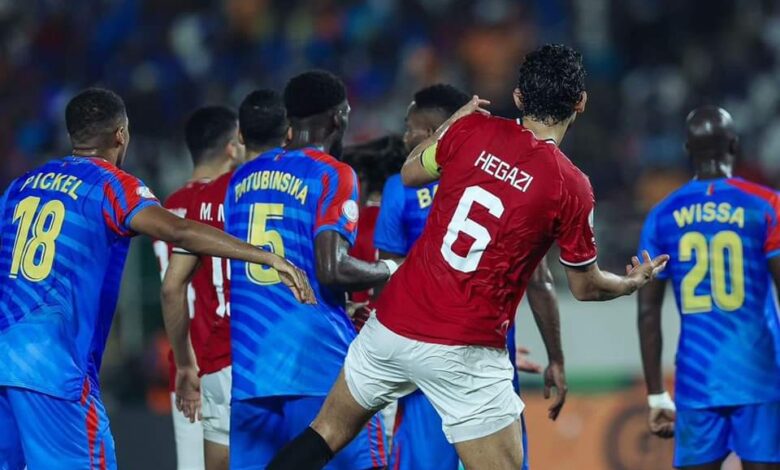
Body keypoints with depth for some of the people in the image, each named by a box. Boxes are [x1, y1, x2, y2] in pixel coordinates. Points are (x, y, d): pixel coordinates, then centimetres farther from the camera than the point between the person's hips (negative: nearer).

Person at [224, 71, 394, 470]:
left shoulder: (243, 178, 16)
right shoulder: (332, 175, -5)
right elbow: (332, 269, -16)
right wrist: (391, 271, 3)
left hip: (248, 364, 6)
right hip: (319, 359, -6)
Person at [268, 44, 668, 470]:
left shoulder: (471, 130, -3)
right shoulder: (571, 187, -10)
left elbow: (410, 173, 18)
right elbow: (585, 287, 4)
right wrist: (632, 283, 25)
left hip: (393, 323, 4)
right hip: (463, 354, -4)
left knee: (327, 433, 19)